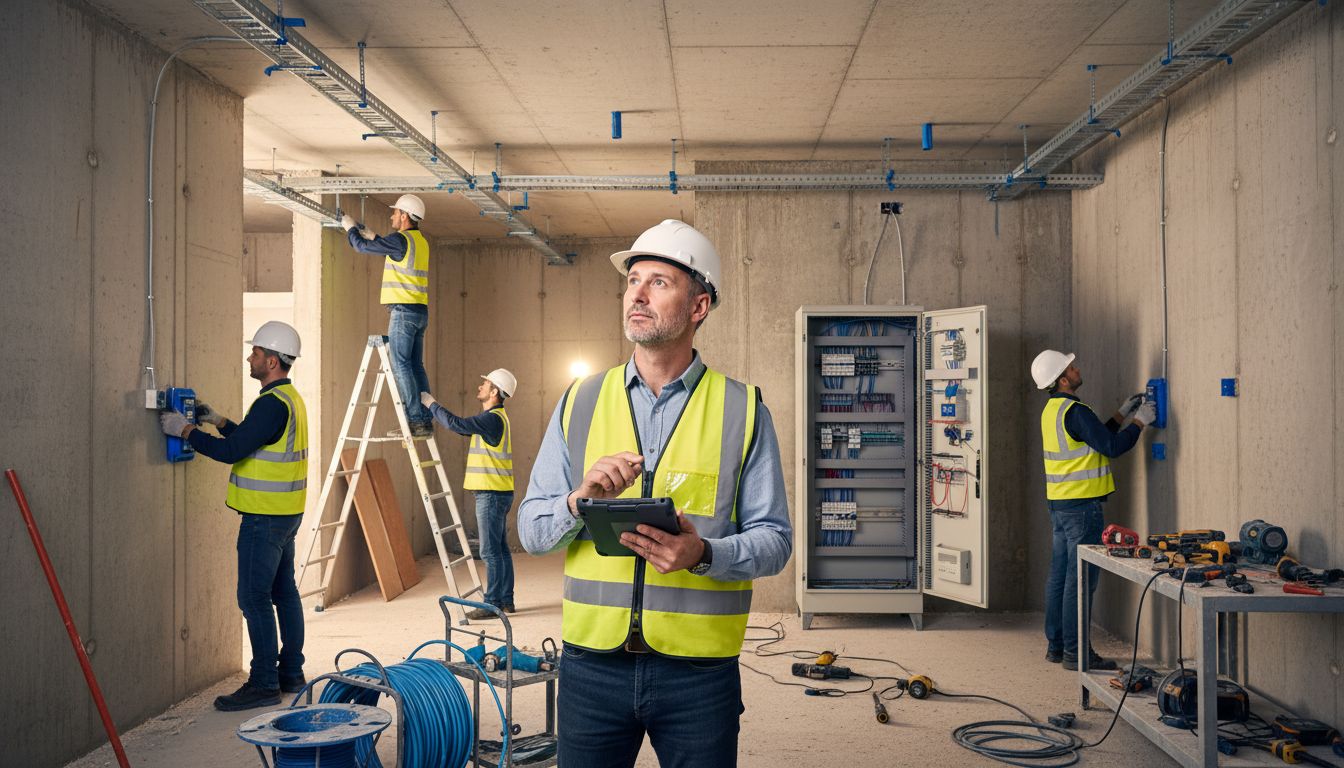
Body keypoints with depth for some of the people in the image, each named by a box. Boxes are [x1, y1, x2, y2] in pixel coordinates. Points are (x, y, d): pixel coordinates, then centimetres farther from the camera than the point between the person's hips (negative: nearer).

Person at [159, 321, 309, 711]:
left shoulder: (272, 403, -19)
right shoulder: (290, 398, 13)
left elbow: (232, 450, -22)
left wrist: (184, 429, -11)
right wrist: (218, 421, 19)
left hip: (265, 518, -10)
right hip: (286, 514, 10)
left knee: (255, 598, -4)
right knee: (283, 591, 15)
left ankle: (263, 684, 2)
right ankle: (291, 673, 23)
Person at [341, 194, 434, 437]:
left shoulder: (400, 240, -11)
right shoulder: (421, 242, 16)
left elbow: (362, 246, -2)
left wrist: (351, 228, 16)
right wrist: (373, 237, 36)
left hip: (403, 310, -8)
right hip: (420, 311, 9)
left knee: (400, 366, -7)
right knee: (416, 366, 9)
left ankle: (415, 420, -11)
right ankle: (426, 421, 8)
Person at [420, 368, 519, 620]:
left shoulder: (493, 418, -16)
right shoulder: (494, 417, 17)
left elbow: (458, 424, -24)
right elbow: (465, 427, 23)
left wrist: (432, 404, -10)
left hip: (492, 493, -10)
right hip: (495, 492, 10)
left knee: (490, 551, -6)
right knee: (500, 549, 12)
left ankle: (493, 603, -2)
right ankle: (506, 600, 18)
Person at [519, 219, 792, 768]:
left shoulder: (742, 410, 0)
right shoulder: (580, 403, 5)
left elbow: (773, 539, -2)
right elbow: (531, 531, 4)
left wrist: (704, 554, -20)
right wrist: (580, 500, -16)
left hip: (699, 674, -1)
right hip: (592, 665, 2)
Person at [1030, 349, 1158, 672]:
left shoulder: (1052, 410, 13)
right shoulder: (1074, 411, -17)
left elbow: (1096, 438, 21)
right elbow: (1111, 447, -17)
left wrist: (1122, 413, 20)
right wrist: (1140, 421, -4)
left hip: (1059, 502, 10)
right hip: (1081, 504, -10)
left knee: (1060, 575, 13)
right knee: (1081, 580, -5)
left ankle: (1056, 645, 20)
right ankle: (1075, 652, -1)